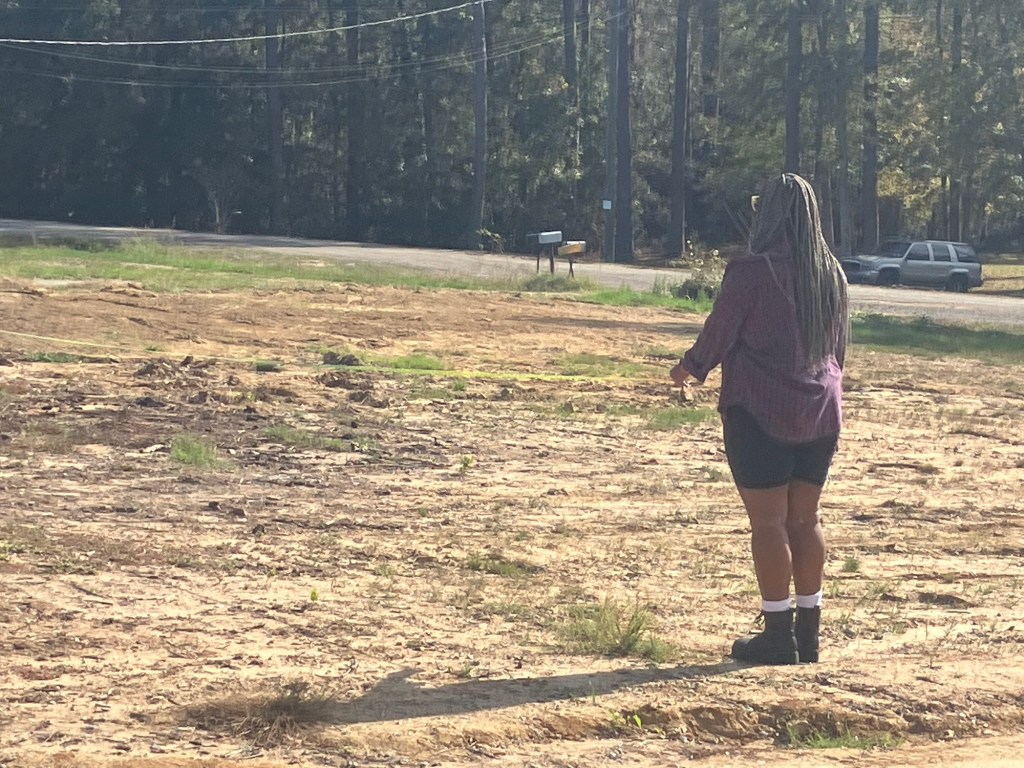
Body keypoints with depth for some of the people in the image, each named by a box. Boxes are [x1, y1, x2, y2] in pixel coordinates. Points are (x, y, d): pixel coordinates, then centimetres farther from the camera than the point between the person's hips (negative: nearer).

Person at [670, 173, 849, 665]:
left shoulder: (751, 271, -14)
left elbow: (719, 330, -6)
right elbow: (839, 343, 14)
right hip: (820, 413, 6)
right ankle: (808, 632, 16)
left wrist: (690, 367, 13)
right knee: (804, 520, 12)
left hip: (759, 412, -6)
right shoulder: (831, 273, 5)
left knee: (768, 522, -1)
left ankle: (778, 634, 1)